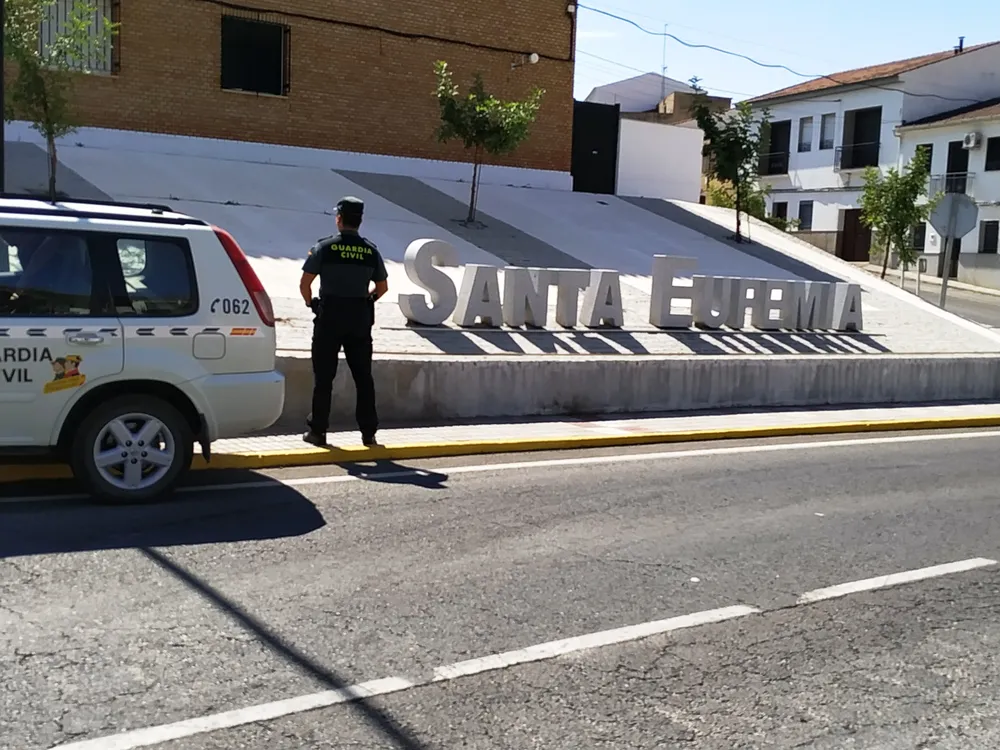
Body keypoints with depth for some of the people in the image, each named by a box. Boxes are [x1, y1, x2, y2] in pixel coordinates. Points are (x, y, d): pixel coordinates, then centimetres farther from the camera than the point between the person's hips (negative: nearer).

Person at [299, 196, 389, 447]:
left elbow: (305, 283, -8)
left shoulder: (324, 247, -7)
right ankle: (368, 433, 11)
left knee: (323, 377, 5)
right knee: (363, 377, 9)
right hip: (360, 320, 2)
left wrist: (310, 303, 10)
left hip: (329, 317, -2)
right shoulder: (371, 251, 2)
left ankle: (318, 431, 9)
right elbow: (382, 287, 8)